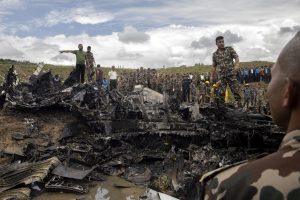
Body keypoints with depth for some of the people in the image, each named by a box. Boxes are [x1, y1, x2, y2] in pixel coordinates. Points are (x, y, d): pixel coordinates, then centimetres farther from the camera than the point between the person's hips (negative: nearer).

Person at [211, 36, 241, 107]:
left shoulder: (229, 49, 5)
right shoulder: (215, 54, 11)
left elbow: (236, 58, -2)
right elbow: (214, 66, 18)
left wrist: (237, 65, -22)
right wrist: (212, 76, 14)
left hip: (231, 74, -2)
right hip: (222, 75, 2)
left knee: (236, 90, -5)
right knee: (221, 93, 0)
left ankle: (238, 105, 2)